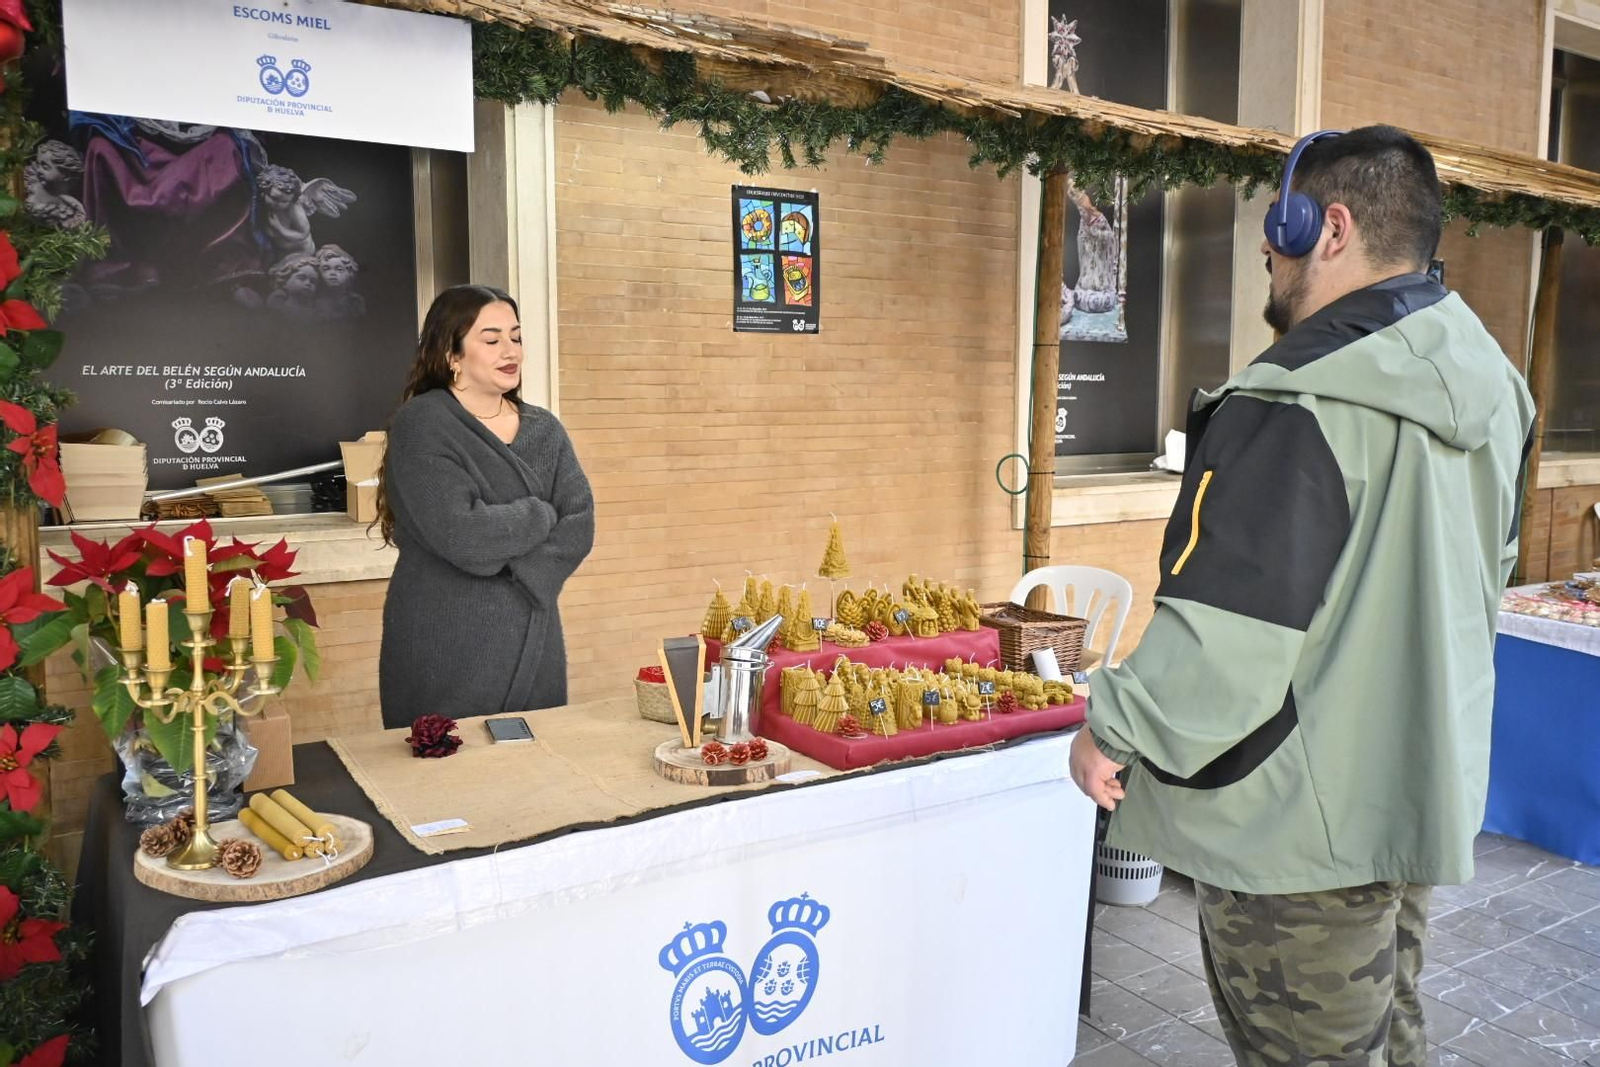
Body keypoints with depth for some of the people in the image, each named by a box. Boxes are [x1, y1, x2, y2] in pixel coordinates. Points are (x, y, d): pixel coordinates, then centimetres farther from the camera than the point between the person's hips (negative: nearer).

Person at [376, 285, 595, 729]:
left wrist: (519, 573, -16)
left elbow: (579, 525, -2)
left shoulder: (544, 429, 8)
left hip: (534, 645, 5)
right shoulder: (421, 426, -8)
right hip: (444, 650, -5)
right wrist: (540, 514, -6)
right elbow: (461, 536, -20)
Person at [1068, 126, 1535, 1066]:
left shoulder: (1296, 406, -25)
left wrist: (1115, 731, -13)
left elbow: (1224, 629, -28)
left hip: (1306, 828, -9)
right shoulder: (1488, 387, 5)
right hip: (1429, 797, 9)